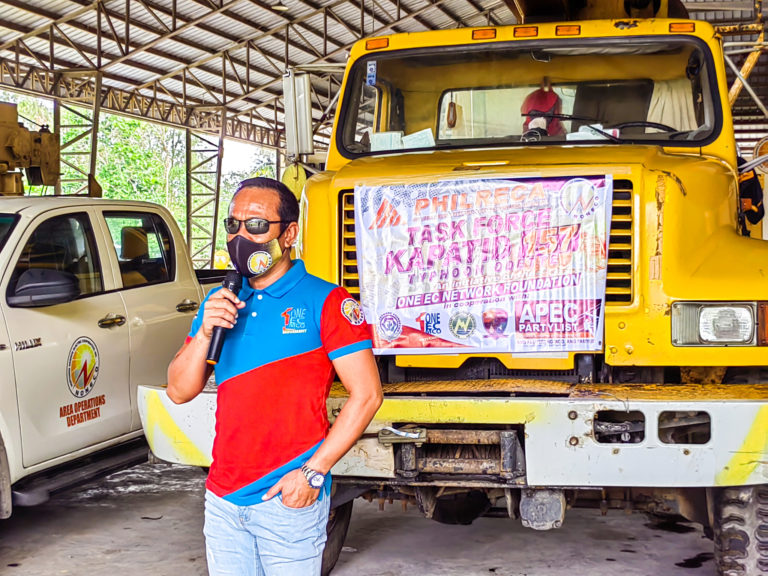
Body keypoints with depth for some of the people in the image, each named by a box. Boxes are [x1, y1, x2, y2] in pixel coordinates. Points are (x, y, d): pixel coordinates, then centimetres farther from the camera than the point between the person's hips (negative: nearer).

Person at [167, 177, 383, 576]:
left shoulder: (325, 302, -8)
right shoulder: (220, 302, 10)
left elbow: (366, 395, -12)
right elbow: (179, 391, 8)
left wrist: (313, 471, -15)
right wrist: (205, 331, -9)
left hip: (289, 500, -5)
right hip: (222, 499, 5)